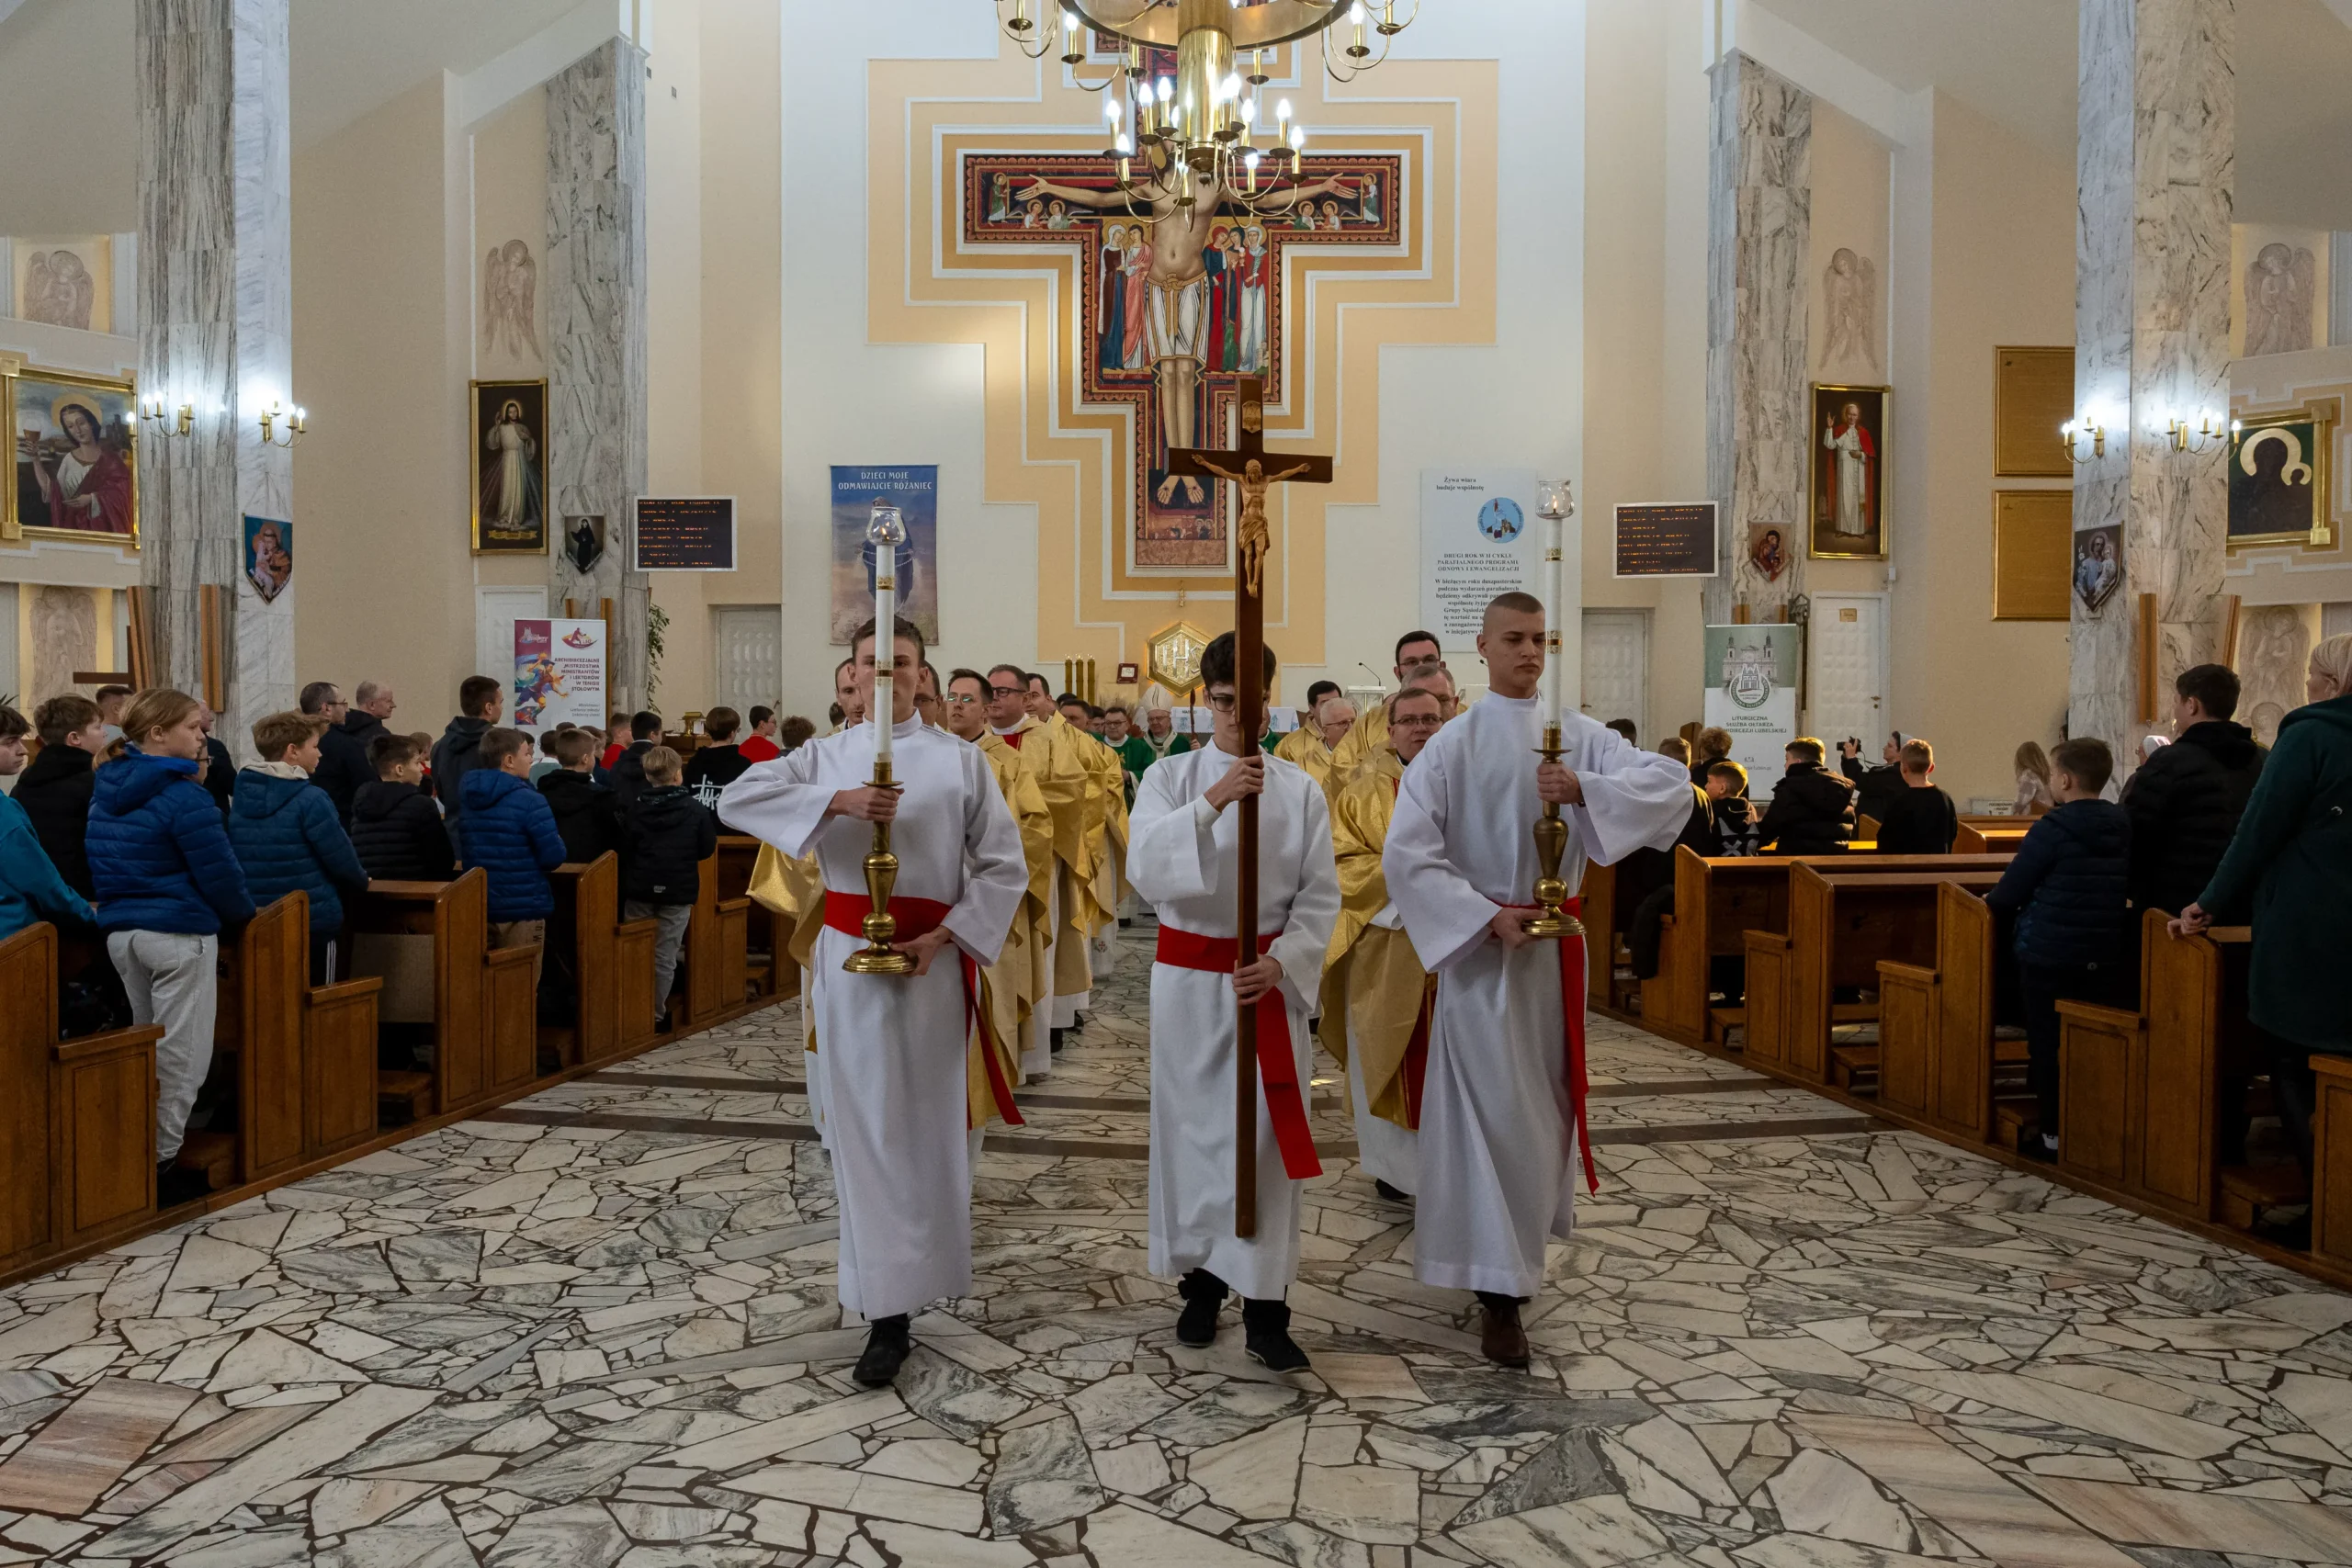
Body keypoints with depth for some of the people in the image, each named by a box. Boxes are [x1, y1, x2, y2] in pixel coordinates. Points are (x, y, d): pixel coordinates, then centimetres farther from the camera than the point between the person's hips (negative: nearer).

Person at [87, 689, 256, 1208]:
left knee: (146, 1045, 19)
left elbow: (101, 865, 16)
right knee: (182, 1054, 0)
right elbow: (218, 873, -16)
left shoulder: (106, 790, 9)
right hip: (179, 933, -8)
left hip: (120, 928, 9)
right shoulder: (184, 796, -17)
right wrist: (243, 914, 1)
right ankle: (161, 1165, 3)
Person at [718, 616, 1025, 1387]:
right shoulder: (826, 756, 7)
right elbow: (737, 799, -8)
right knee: (863, 1124, 4)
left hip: (931, 955, -1)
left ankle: (897, 1296, 19)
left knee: (925, 1121, 5)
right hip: (848, 955, 1)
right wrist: (835, 800, -20)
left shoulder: (961, 760, 2)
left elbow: (1005, 866, 1)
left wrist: (945, 936, -11)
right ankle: (888, 1313, 17)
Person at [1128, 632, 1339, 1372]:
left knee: (1267, 1136, -2)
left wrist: (1280, 962, -15)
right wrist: (1212, 801, -28)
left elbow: (1320, 894, 0)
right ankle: (1200, 1281, 27)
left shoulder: (1300, 789, 1)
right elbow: (1146, 868, -17)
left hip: (1272, 976, 0)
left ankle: (1265, 1310, 6)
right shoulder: (1171, 778, -1)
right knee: (1191, 1127, 9)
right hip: (1189, 974, 0)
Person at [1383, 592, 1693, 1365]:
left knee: (1545, 1103, 16)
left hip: (1557, 947, 4)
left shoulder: (1579, 737, 3)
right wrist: (1486, 918, -18)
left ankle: (1519, 1249, 38)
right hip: (1480, 949, -4)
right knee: (1495, 1113, -5)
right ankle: (1500, 1291, 3)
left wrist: (1585, 788, -26)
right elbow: (1406, 853, -11)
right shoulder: (1451, 745, -6)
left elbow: (1673, 785, -9)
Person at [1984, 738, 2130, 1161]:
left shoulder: (2052, 830, -16)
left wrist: (1991, 898, 9)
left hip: (2048, 955, -6)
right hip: (2104, 957, 6)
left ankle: (2054, 1133, 8)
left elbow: (2006, 895, -13)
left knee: (2047, 1045, 3)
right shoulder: (2123, 828, 4)